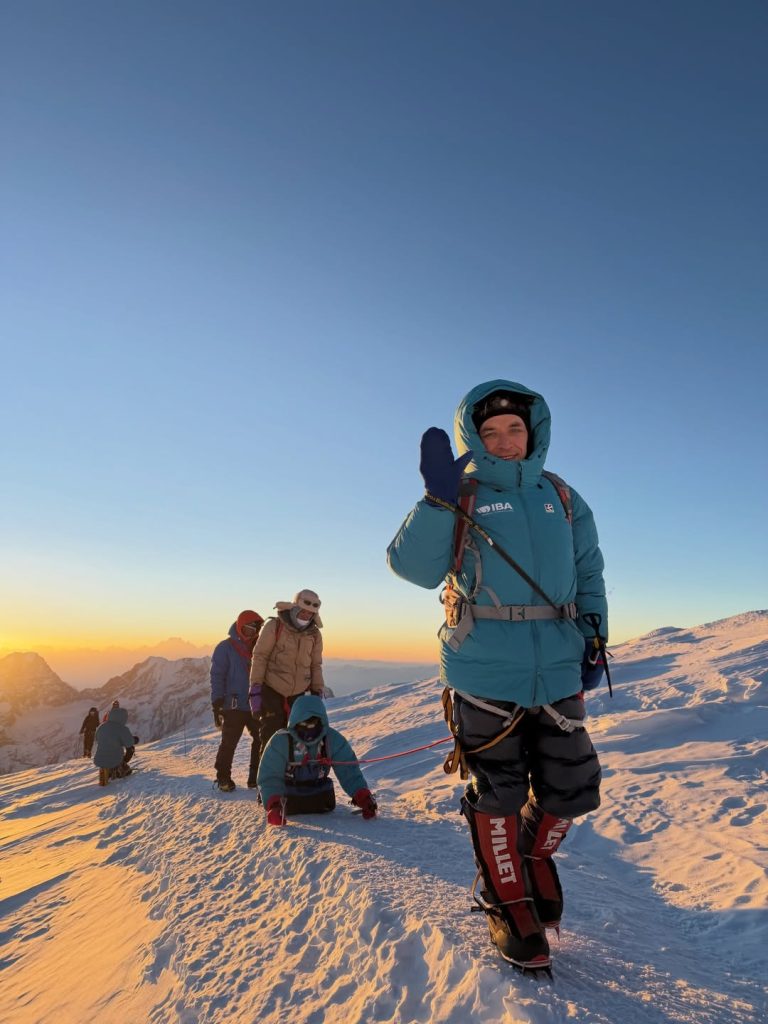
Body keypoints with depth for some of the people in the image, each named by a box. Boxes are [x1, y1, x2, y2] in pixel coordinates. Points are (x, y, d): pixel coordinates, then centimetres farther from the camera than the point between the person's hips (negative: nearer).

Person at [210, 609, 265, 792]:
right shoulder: (225, 648, -6)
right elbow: (217, 677, -7)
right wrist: (217, 705, -12)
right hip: (233, 706, -5)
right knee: (229, 743, 4)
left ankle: (256, 777, 16)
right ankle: (223, 778, 21)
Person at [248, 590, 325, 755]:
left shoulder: (315, 634, 2)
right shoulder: (274, 626, -11)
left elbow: (316, 666, 12)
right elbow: (259, 657, -8)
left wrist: (317, 692, 7)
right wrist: (255, 689, -11)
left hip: (298, 694, 4)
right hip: (272, 692, -4)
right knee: (271, 739, -3)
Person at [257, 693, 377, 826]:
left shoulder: (332, 739, -20)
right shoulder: (280, 741, -26)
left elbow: (349, 771, -20)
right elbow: (269, 777, -27)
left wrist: (363, 796, -35)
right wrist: (273, 805, -43)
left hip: (320, 792, 2)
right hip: (288, 794, -1)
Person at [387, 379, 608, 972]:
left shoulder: (563, 498, 10)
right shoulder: (461, 498, -1)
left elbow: (589, 575, 17)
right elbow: (415, 567, -14)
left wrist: (595, 640, 9)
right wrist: (438, 498, -24)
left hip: (558, 671, 4)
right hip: (486, 672, -3)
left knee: (570, 788, 10)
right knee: (497, 794, 8)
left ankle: (536, 858, 43)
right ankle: (507, 902, 33)